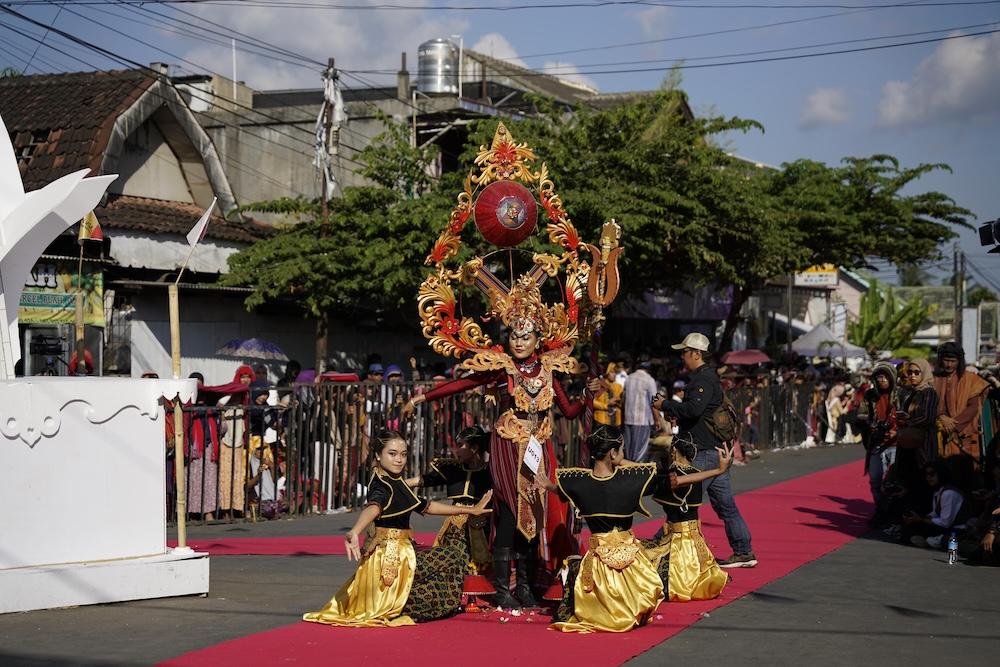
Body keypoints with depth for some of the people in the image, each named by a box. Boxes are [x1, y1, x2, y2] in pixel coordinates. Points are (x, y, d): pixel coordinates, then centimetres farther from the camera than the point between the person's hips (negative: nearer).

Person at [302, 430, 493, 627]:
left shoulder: (396, 484, 13)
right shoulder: (381, 486, -16)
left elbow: (424, 506, 23)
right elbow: (373, 508, -39)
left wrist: (468, 510, 27)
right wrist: (354, 533, -59)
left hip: (401, 551, 10)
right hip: (391, 555, -10)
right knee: (453, 554, -1)